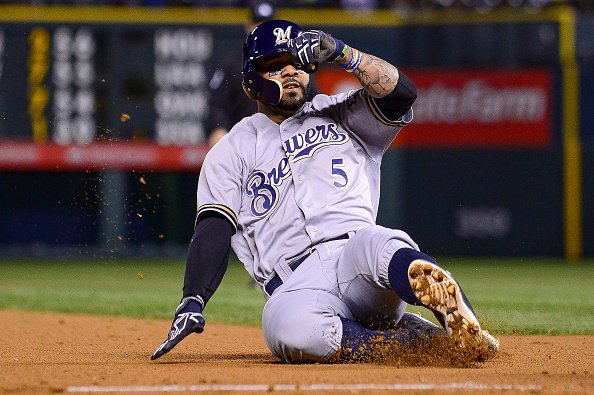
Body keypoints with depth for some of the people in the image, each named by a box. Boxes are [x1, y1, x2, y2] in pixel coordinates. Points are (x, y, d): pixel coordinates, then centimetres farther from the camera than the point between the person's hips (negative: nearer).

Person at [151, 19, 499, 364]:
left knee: (381, 245, -38)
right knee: (287, 326, -39)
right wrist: (192, 302, -6)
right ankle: (426, 341, -32)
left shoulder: (339, 117, 25)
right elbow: (214, 229, 10)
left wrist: (340, 52, -7)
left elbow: (401, 92, 6)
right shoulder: (231, 151, 24)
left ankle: (462, 322, -61)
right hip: (296, 286, 0)